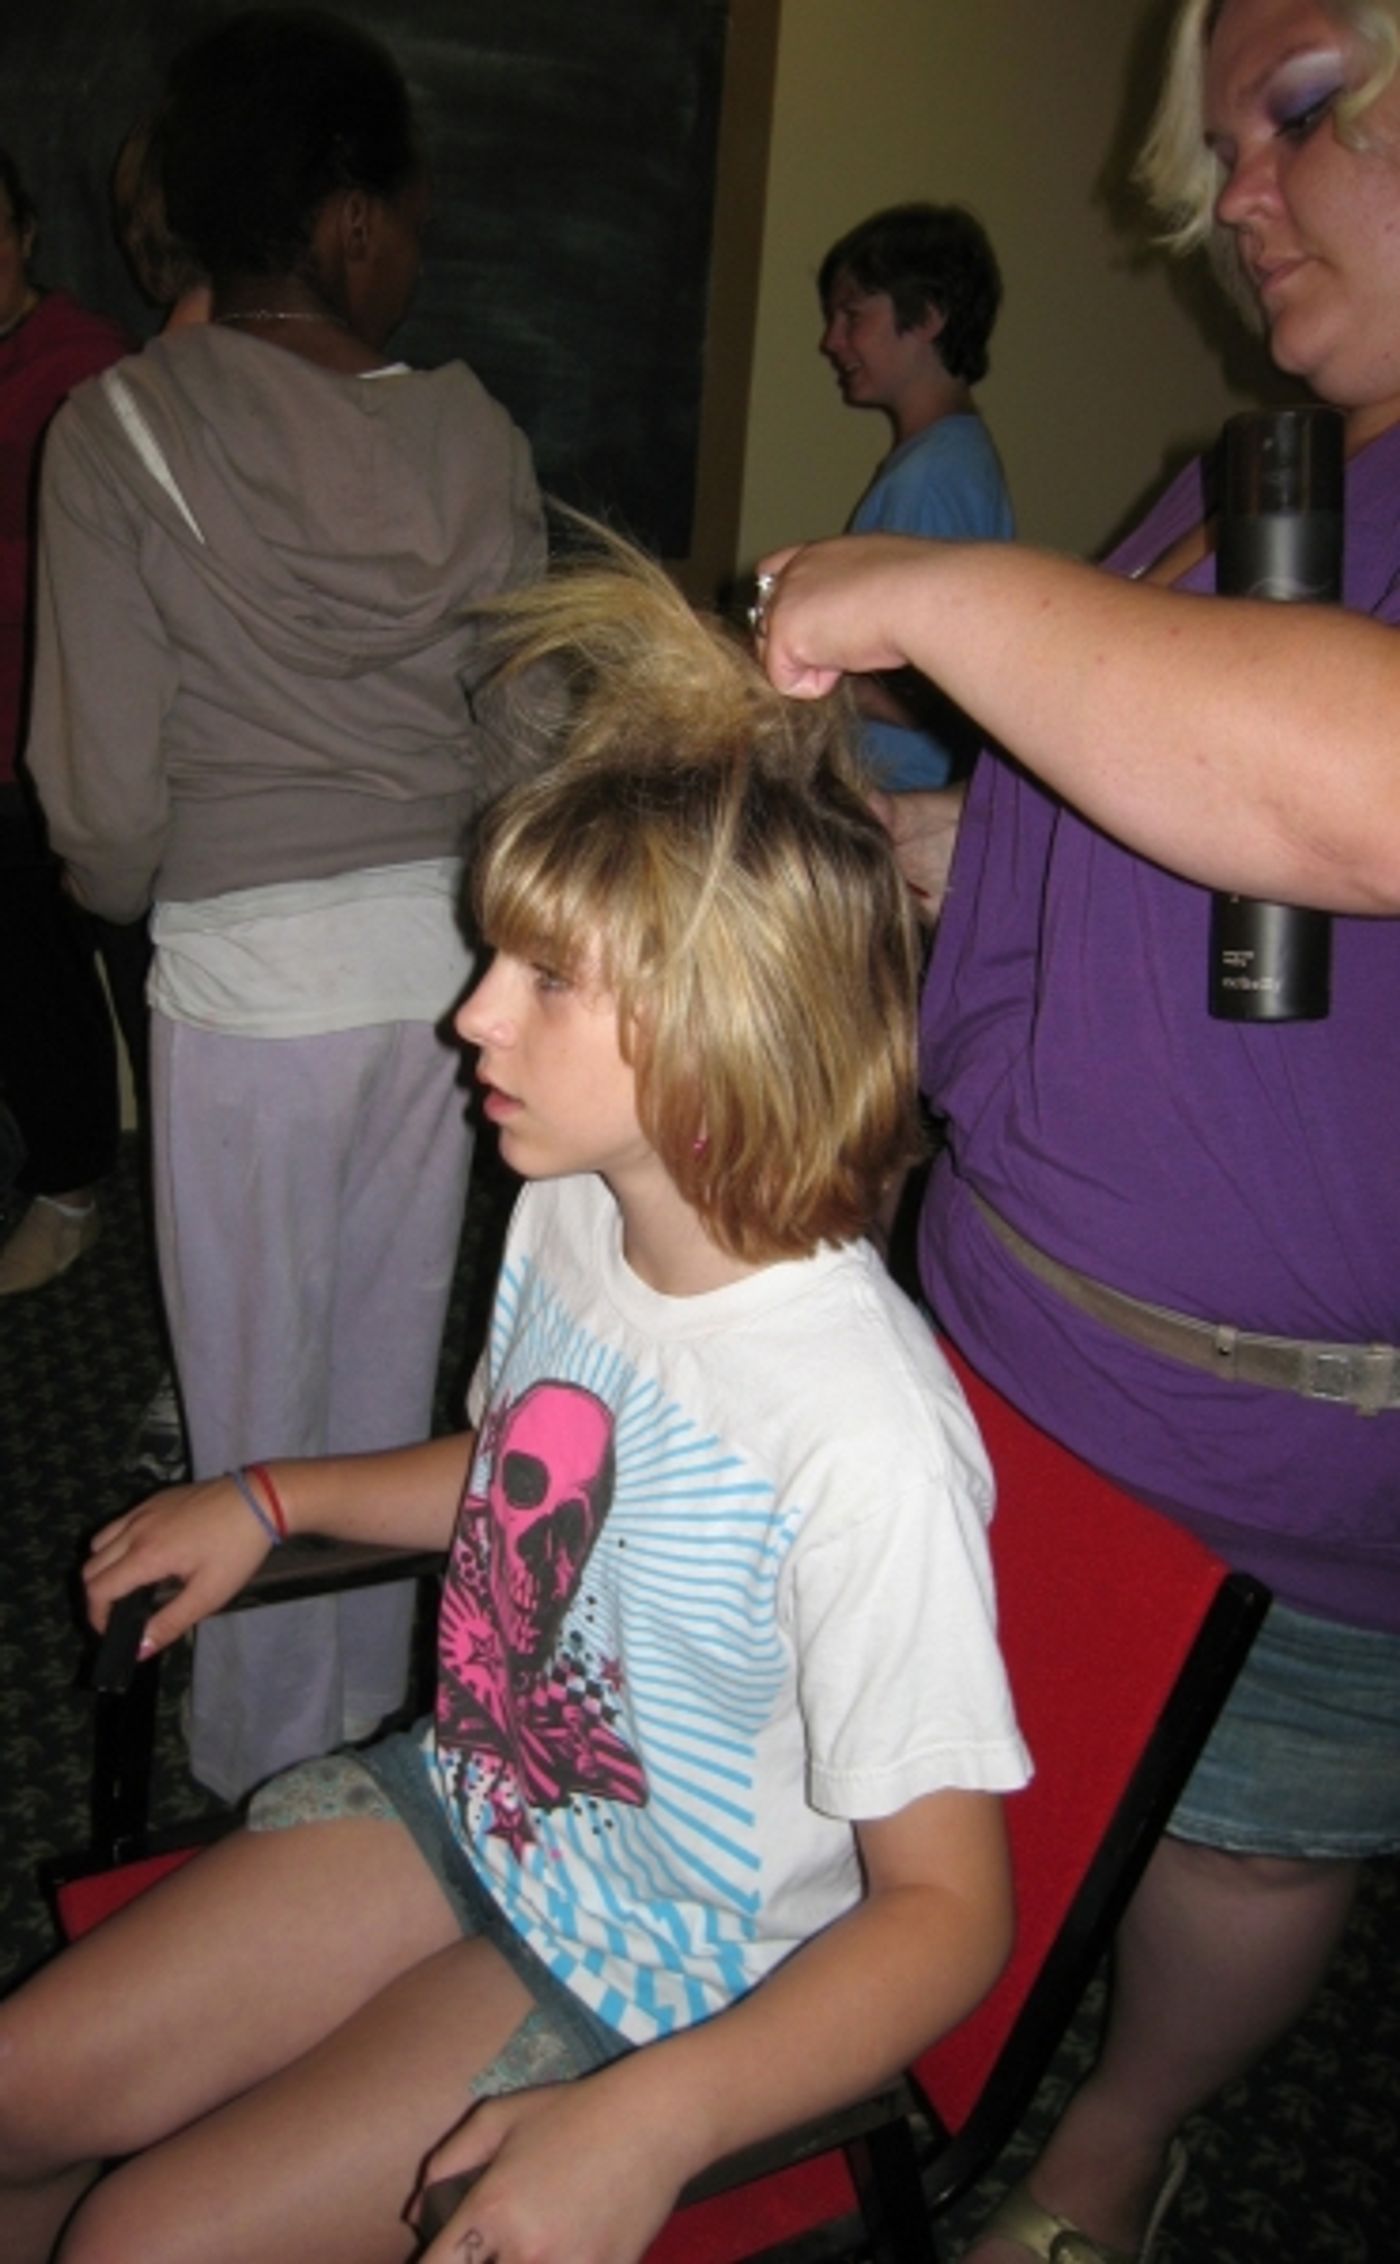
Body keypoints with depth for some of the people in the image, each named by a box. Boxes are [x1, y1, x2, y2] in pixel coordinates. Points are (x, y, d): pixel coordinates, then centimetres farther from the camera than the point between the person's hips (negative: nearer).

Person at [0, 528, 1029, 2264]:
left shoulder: (865, 1441, -34)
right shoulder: (569, 1209, -9)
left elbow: (946, 1906, -23)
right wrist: (272, 1501, 5)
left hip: (665, 1976, -6)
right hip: (463, 1805, 7)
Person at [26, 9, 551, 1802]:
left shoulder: (119, 434, -8)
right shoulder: (467, 429, -1)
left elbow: (108, 793, -9)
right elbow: (528, 736, 0)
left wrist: (119, 894, 13)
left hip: (245, 969, -3)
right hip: (440, 948, 4)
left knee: (253, 1387, 13)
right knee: (388, 1366, 19)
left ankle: (259, 1760, 31)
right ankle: (367, 1710, 39)